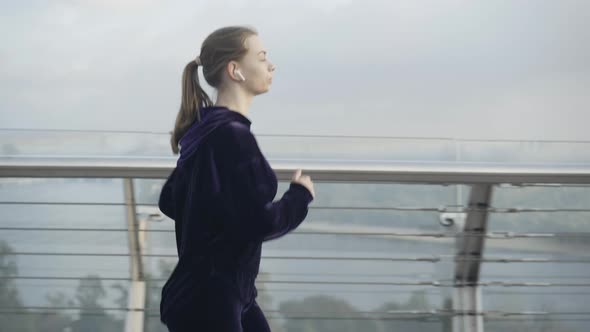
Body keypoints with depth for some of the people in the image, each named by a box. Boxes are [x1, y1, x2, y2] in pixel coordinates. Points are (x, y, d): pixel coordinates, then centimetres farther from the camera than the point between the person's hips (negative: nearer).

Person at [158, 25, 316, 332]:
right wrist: (300, 196, -6)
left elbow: (169, 201, 19)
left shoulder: (206, 130, 10)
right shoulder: (232, 136, -19)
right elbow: (259, 223, -22)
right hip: (207, 300, -10)